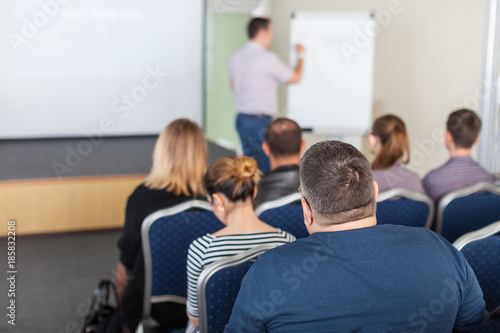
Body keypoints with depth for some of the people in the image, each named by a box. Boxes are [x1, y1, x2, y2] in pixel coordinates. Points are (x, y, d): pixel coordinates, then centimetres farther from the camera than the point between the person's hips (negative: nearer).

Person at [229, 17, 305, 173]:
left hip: (241, 118, 8)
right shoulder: (268, 58, -15)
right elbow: (295, 77, -2)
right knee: (268, 167, -3)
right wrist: (301, 56, 14)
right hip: (260, 122, -8)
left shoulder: (236, 57, 8)